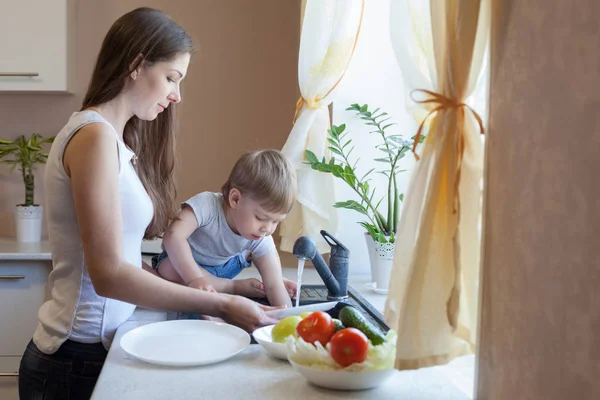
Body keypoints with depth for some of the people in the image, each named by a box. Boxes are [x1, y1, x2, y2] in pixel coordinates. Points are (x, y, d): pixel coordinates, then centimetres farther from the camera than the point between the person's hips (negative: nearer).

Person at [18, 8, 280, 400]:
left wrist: (197, 291, -3)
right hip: (78, 358, -8)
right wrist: (221, 304, -21)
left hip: (101, 345, 8)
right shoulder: (95, 136, -17)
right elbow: (108, 274, -22)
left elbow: (122, 262, 4)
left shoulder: (118, 140, 9)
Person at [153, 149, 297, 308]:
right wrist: (195, 279, -57)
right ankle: (235, 286, -22)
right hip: (184, 262, -3)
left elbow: (274, 285, -23)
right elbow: (173, 236, -49)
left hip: (224, 267, 3)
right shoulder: (207, 205, -38)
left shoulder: (261, 239, -23)